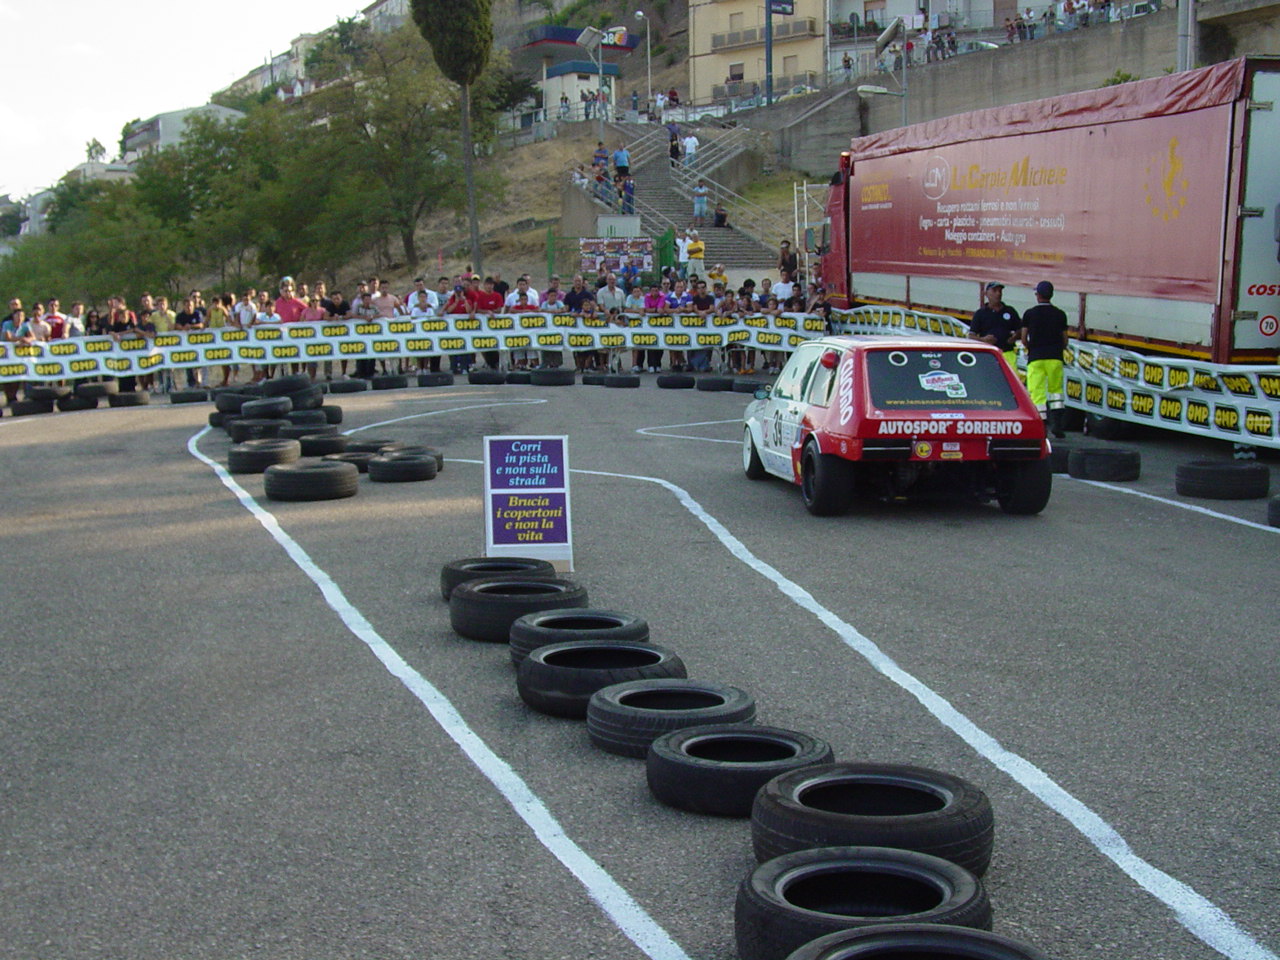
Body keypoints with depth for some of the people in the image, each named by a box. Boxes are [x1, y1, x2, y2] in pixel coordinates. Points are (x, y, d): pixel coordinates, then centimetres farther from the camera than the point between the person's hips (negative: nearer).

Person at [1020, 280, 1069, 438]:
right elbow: (1065, 340, 7)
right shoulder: (1060, 315, 5)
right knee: (1055, 389, 14)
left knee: (1037, 392, -1)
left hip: (1035, 359, -2)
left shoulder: (1029, 314, 1)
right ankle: (1056, 423, 3)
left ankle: (1042, 425, -8)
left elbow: (1023, 339, 1)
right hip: (1055, 358, 2)